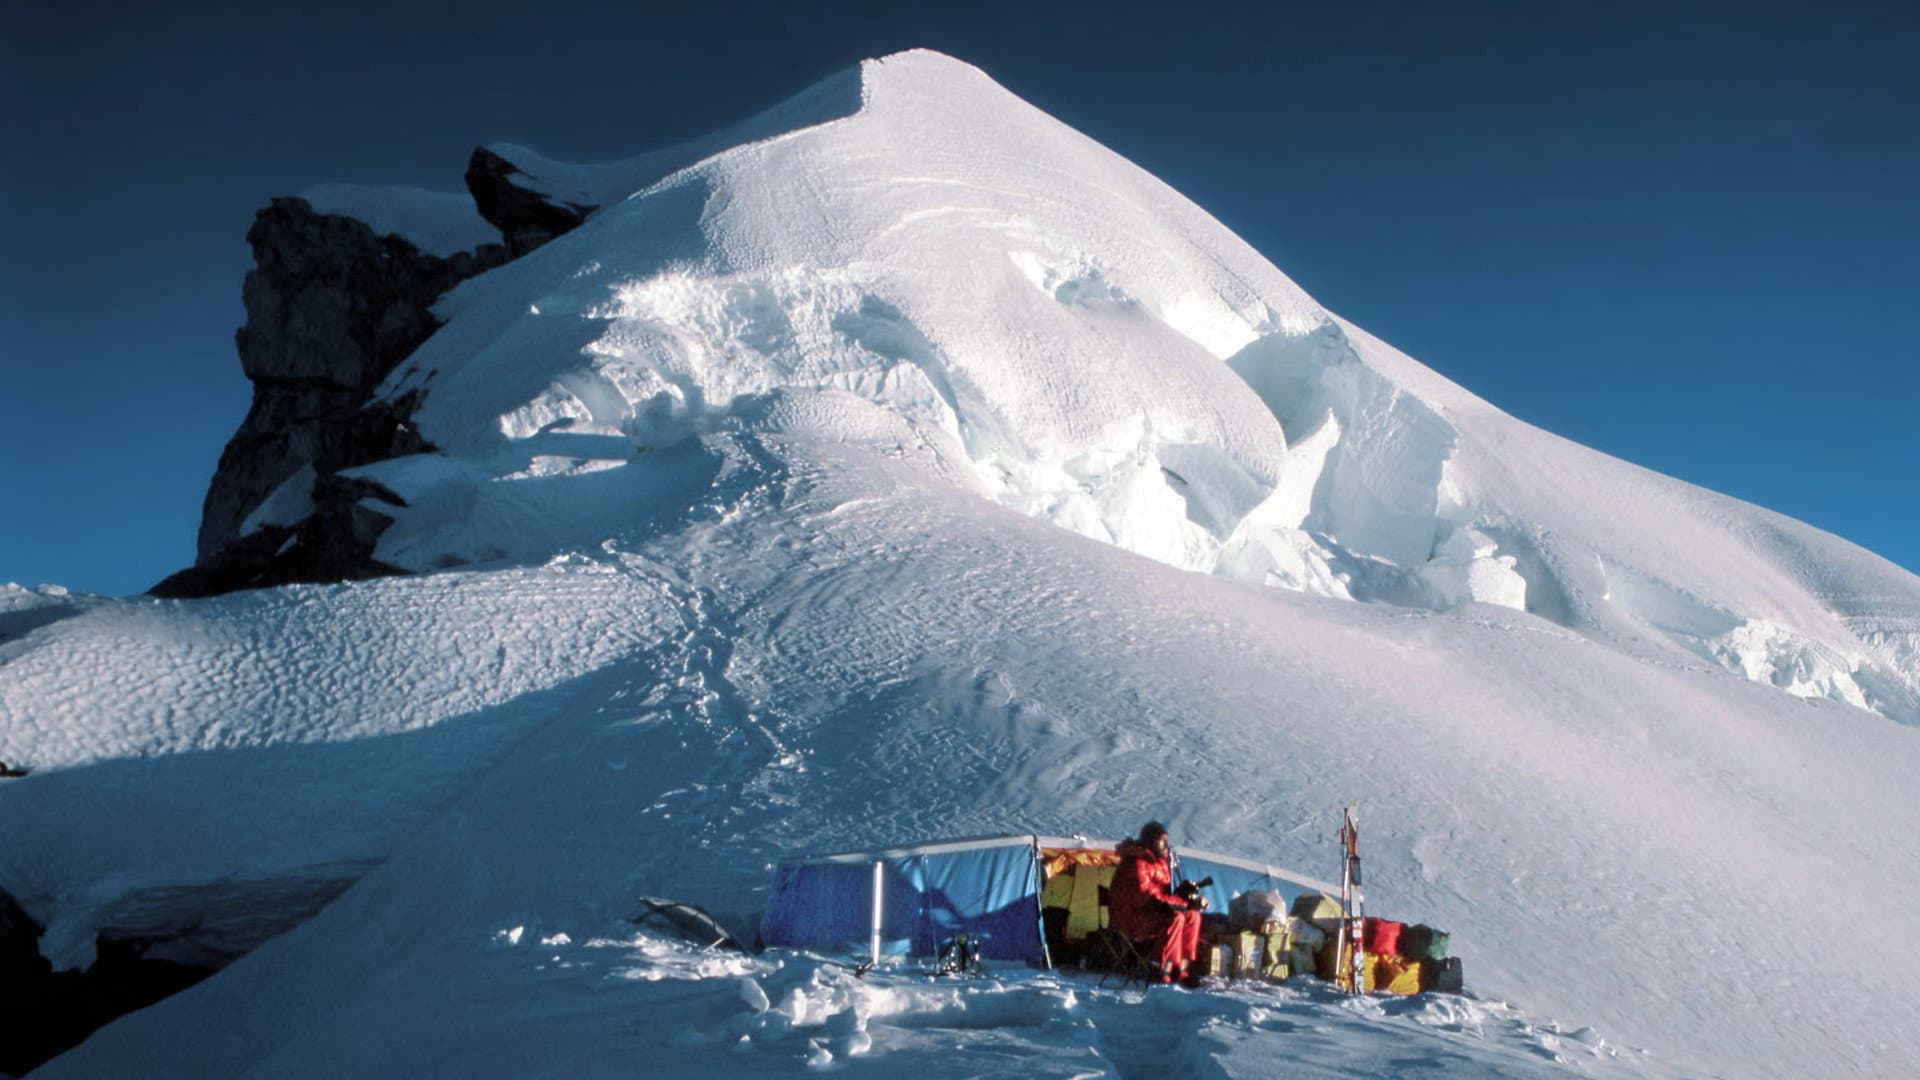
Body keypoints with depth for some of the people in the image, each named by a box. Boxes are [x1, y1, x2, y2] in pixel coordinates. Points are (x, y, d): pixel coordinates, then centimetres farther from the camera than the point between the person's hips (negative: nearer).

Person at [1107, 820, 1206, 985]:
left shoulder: (1160, 860, 10)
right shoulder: (1136, 862, -20)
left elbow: (1164, 892, 13)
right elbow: (1148, 896, -24)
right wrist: (1184, 903, -24)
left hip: (1149, 912, 10)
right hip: (1129, 917, -10)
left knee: (1192, 916, -4)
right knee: (1174, 919, -29)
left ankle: (1184, 969, -4)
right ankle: (1162, 970, -27)